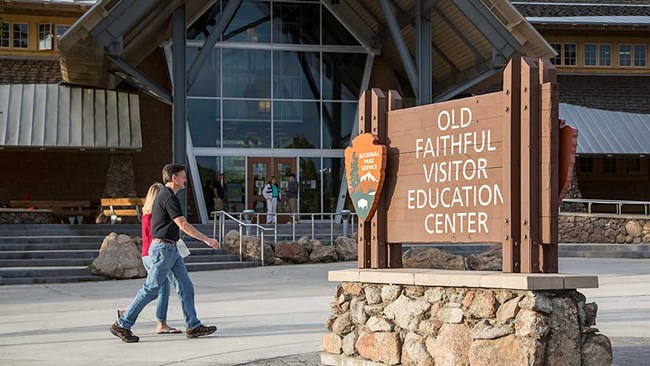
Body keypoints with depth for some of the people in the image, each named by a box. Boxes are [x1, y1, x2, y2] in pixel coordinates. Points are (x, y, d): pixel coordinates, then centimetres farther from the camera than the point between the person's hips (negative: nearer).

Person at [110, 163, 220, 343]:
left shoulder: (164, 195, 16)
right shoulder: (169, 197, -16)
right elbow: (183, 225, -21)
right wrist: (206, 239, -18)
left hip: (170, 249, 10)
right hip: (163, 248, -10)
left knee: (186, 287, 7)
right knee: (151, 289, -6)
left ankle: (193, 326, 8)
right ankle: (122, 325, 0)